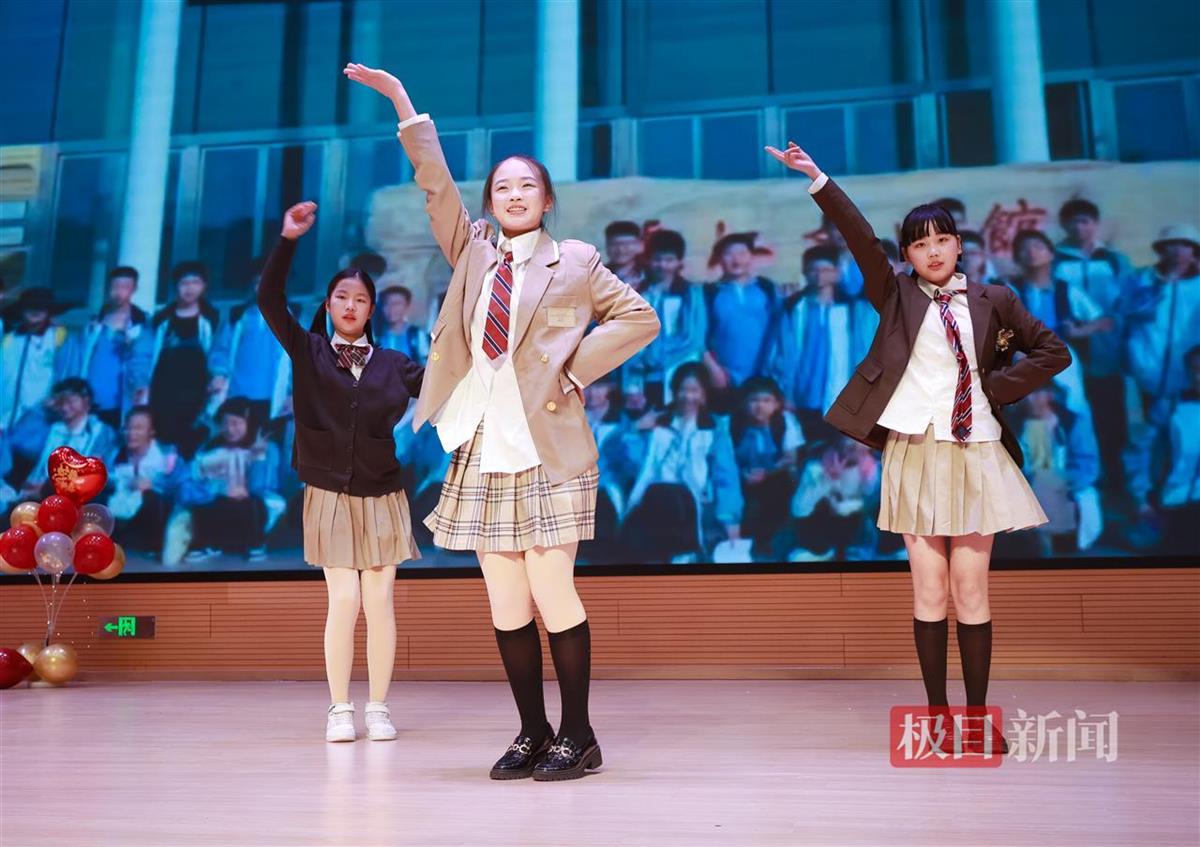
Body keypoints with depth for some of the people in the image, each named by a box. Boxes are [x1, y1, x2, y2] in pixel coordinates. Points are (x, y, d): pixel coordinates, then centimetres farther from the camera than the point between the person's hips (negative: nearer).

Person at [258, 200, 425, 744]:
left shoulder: (393, 365, 7)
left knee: (379, 601, 2)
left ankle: (379, 708, 14)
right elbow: (269, 301, -9)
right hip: (329, 495, -1)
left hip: (381, 495, 2)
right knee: (344, 601, -5)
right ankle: (340, 709, 10)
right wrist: (288, 240, -18)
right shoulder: (307, 352, 3)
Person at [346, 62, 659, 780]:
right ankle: (533, 733, 18)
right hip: (483, 451, 4)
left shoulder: (575, 262, 5)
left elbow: (641, 318, 3)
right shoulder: (474, 254, 16)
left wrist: (573, 370, -5)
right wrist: (404, 106, 4)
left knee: (551, 594, -4)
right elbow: (438, 188, 10)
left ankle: (578, 735, 11)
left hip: (545, 449, -4)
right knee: (506, 605, 6)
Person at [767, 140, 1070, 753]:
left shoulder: (992, 301, 9)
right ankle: (937, 714, 13)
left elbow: (1053, 352, 13)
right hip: (915, 451, 0)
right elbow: (859, 238, -4)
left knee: (971, 590, 2)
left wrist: (999, 386, 1)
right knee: (928, 591, 3)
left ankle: (978, 716, 12)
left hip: (976, 454, 0)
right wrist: (818, 180, -14)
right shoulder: (896, 296, 8)